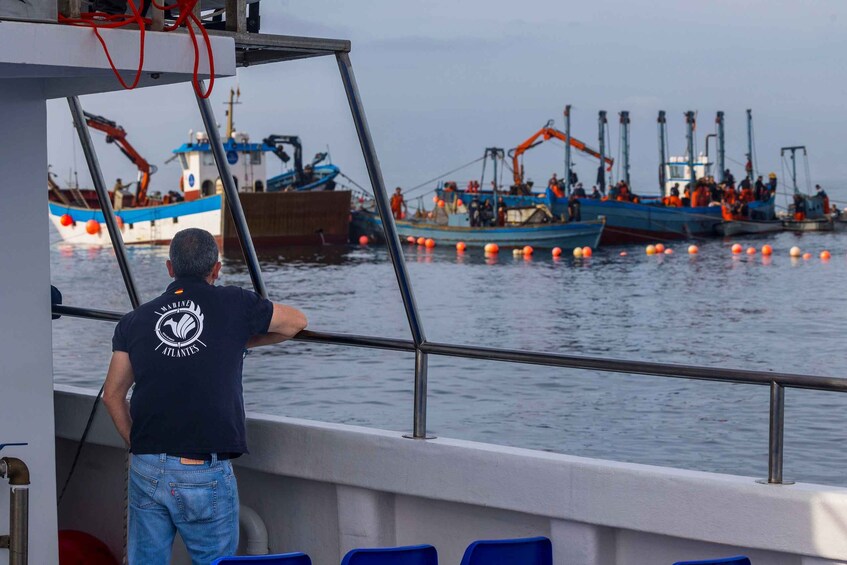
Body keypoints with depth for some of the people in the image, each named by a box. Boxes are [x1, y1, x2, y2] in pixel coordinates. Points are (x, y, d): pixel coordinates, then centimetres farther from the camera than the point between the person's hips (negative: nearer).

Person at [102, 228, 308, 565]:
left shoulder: (135, 321, 8)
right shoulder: (234, 306, 1)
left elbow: (113, 395, 9)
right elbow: (296, 322, 17)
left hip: (147, 470, 3)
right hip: (206, 475, -3)